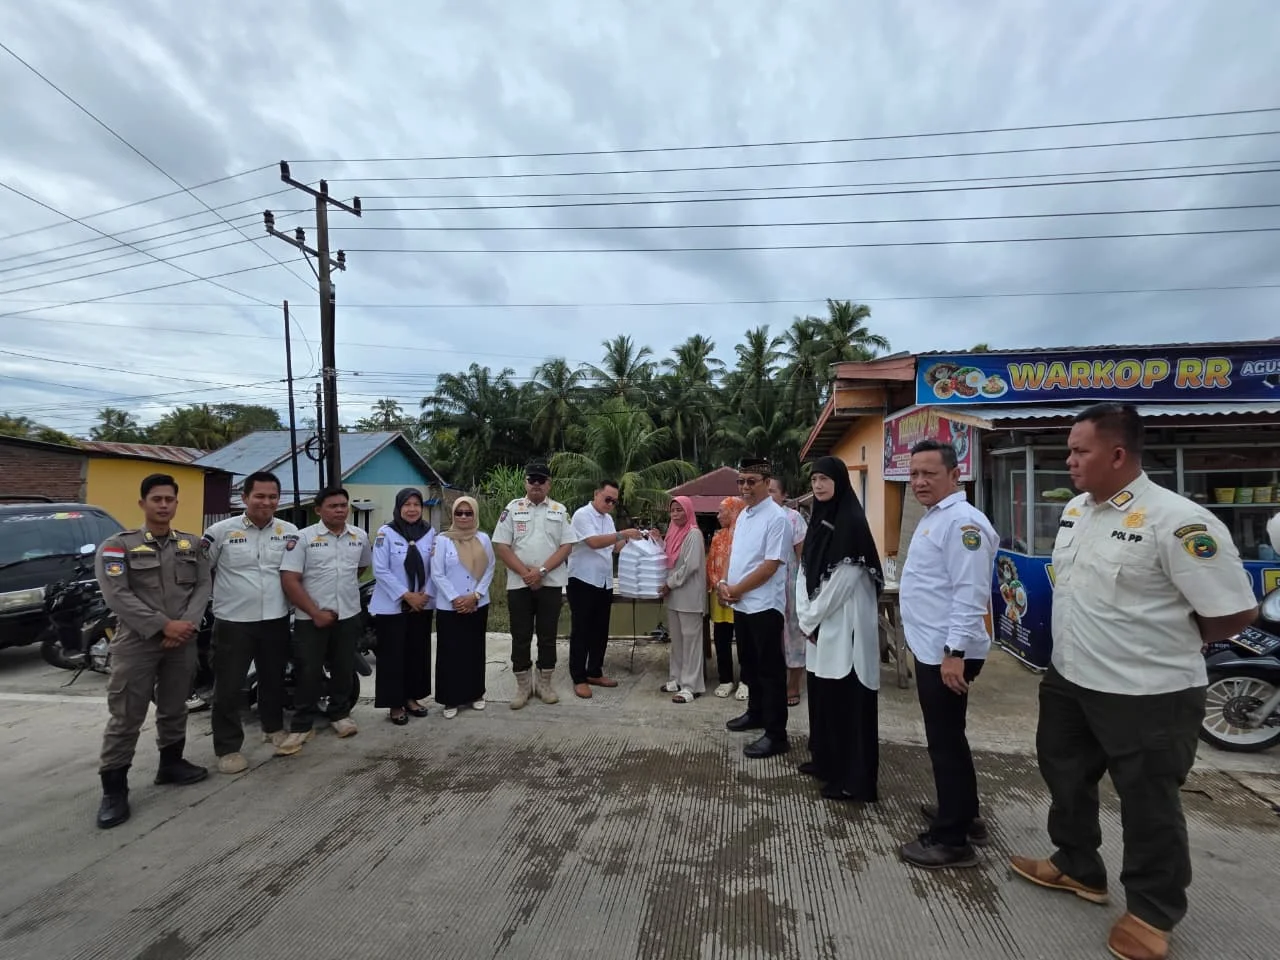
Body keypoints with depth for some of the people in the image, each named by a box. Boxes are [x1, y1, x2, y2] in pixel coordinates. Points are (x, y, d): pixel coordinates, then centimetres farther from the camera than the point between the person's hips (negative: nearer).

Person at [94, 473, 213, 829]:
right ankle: (113, 788, 9)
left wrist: (187, 623, -12)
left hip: (182, 640, 4)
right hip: (136, 641, -4)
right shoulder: (118, 545, -3)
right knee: (126, 717, -1)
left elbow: (203, 585, 3)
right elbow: (117, 595, -12)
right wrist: (163, 625, -18)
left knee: (174, 709, 16)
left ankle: (171, 763, 31)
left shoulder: (192, 544, 9)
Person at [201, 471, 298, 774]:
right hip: (233, 622, -3)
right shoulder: (221, 531, -8)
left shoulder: (290, 531, 1)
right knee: (229, 687, 4)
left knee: (274, 680, 19)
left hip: (276, 620, 3)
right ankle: (228, 748, 16)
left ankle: (274, 727, 38)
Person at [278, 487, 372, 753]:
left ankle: (339, 714, 31)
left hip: (348, 615, 4)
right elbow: (289, 580, -14)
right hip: (311, 617, -4)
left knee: (343, 669, 14)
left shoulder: (360, 537, 4)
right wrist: (315, 612, -16)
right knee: (309, 672, 3)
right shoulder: (303, 538, -10)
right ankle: (302, 725, 17)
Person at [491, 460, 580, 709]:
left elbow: (567, 546, -2)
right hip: (519, 584, 0)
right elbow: (501, 546, -3)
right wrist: (525, 573, -12)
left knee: (548, 635, 9)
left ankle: (546, 684, 22)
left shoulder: (560, 511, 5)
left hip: (551, 583, 1)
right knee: (521, 636, 7)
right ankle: (523, 686, 20)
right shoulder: (512, 508, 2)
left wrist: (541, 571, -14)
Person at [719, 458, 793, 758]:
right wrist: (724, 584, -1)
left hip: (764, 605, -8)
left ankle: (776, 734, 9)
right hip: (741, 604, 8)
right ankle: (755, 713, 37)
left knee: (769, 669, 0)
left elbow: (771, 565, -19)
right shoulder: (743, 516, 12)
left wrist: (736, 589, -13)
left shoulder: (777, 517, -15)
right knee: (749, 663, 20)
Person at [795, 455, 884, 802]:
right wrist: (805, 617, 1)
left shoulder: (852, 522, -13)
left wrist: (812, 619, -10)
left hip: (844, 625, -8)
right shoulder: (819, 521, 12)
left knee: (846, 699, -2)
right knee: (821, 695, 16)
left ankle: (853, 778, 9)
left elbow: (843, 580, -16)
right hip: (819, 625, 8)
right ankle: (826, 760, 31)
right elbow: (805, 572, 11)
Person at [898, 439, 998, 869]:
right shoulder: (933, 517, 13)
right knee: (946, 737, 21)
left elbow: (969, 593, -24)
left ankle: (952, 838, 14)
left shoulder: (962, 521, -18)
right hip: (931, 647, 10)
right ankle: (961, 813, 36)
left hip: (946, 652, -10)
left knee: (946, 740, 1)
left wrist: (955, 651, -26)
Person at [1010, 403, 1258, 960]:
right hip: (1069, 680, 8)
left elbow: (1236, 612, -18)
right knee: (1065, 775, 23)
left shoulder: (1177, 521, -23)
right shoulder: (1074, 510, 2)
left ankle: (1152, 912, 35)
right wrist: (1084, 637, 12)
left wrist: (1168, 643, -4)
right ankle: (1076, 866, 45)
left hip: (1149, 695, -8)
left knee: (1148, 804, 12)